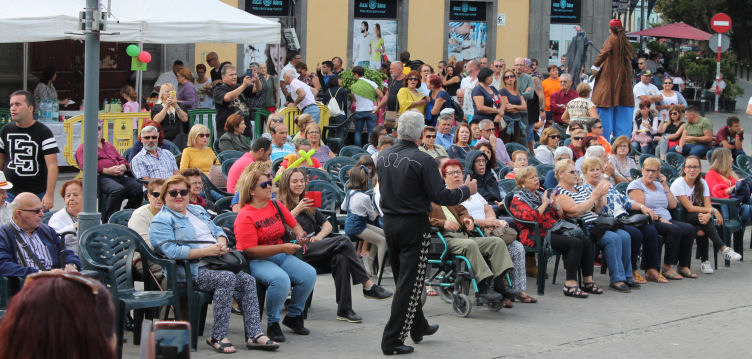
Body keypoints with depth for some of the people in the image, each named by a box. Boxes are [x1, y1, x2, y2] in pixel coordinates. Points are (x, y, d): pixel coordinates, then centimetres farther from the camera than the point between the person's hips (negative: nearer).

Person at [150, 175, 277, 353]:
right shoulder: (161, 221, -1)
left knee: (247, 280, -16)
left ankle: (254, 335, -16)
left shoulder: (198, 210, 25)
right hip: (192, 271, -7)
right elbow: (172, 251, -15)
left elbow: (218, 230, 27)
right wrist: (206, 251, -19)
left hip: (215, 264, 8)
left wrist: (221, 242, 0)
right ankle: (218, 336, -26)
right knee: (227, 278, -31)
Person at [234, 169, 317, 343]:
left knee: (309, 274, -16)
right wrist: (282, 248, -22)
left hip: (281, 256, 7)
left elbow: (294, 224, 24)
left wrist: (300, 235, 0)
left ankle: (293, 316, 6)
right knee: (281, 279, -36)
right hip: (256, 261, -7)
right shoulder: (245, 216, -13)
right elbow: (250, 250, -19)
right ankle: (273, 324, -14)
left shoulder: (277, 205, 9)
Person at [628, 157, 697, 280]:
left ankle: (683, 266, -13)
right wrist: (660, 219, -16)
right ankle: (667, 268, -24)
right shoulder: (636, 185, 2)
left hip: (666, 220, 7)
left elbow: (673, 205, 16)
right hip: (649, 222, -7)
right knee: (675, 230, -31)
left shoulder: (658, 185, 23)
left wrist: (665, 186, 12)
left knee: (690, 229, -17)